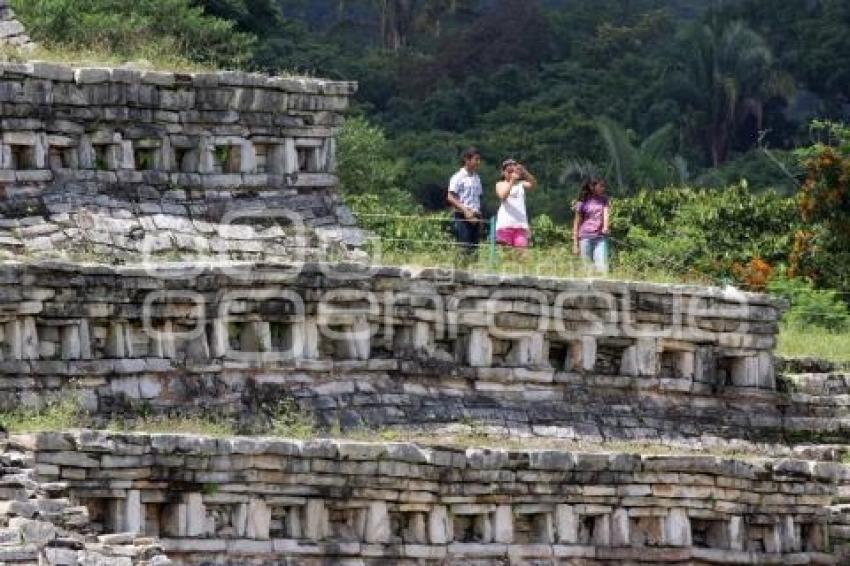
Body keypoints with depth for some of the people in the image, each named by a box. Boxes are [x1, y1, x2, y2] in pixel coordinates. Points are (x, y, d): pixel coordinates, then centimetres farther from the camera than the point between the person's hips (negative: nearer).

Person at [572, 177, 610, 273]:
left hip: (600, 237, 2)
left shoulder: (603, 200, 10)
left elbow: (606, 213, -7)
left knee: (602, 267, -9)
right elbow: (577, 224, 4)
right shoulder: (583, 202, 1)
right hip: (586, 238, -2)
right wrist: (575, 244, 0)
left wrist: (606, 227, -29)